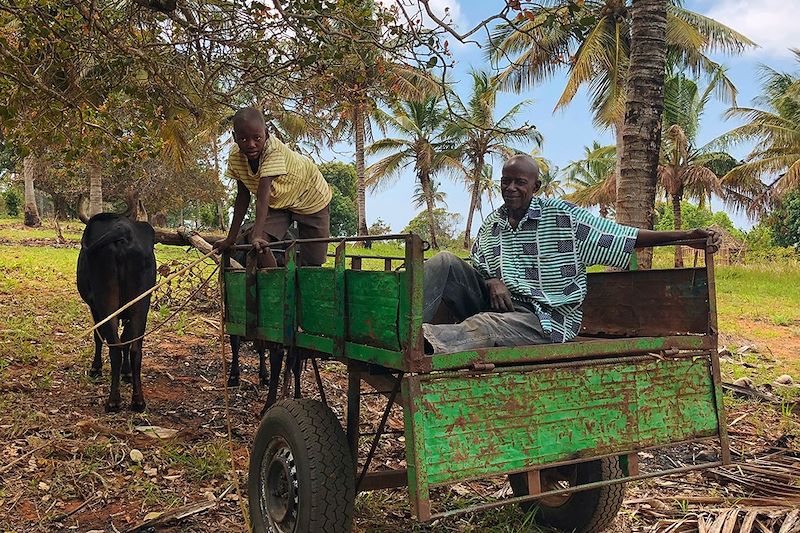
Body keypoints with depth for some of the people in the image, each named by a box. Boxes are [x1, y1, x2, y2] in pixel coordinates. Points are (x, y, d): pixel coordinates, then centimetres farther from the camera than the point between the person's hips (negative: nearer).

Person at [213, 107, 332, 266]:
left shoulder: (274, 150, -36)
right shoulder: (235, 157, -19)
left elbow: (263, 194, -44)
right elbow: (242, 197, -9)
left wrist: (257, 234, -53)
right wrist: (231, 238, -8)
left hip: (310, 196, -4)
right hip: (278, 201, 5)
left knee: (312, 261, -2)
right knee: (258, 245, -18)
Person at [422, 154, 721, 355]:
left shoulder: (562, 216, 0)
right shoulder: (490, 225, 15)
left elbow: (627, 238, -1)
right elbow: (475, 269, 16)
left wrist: (685, 237, -11)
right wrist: (491, 283, -9)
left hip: (545, 320, -5)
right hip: (497, 303, 5)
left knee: (483, 326, -39)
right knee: (445, 262, -15)